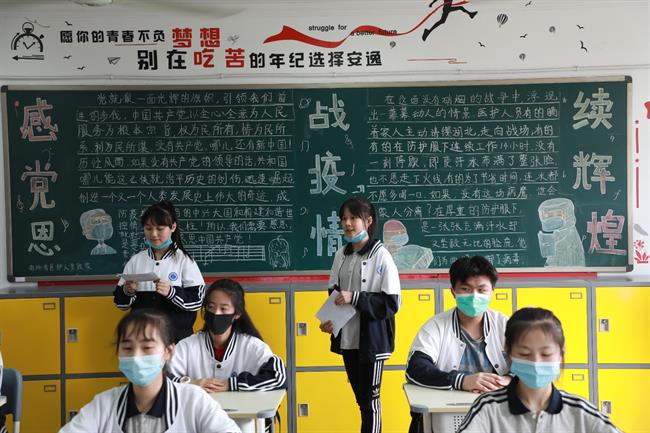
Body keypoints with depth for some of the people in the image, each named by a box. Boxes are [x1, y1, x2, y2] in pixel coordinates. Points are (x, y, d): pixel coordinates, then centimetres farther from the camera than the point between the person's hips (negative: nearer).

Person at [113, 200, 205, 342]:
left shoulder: (184, 260, -4)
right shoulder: (135, 260, 6)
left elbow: (197, 300, -9)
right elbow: (121, 302, 8)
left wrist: (171, 292, -22)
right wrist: (127, 292, -13)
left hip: (177, 337, -3)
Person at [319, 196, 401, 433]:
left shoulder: (381, 255, -12)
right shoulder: (341, 255, 4)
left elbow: (392, 302, -15)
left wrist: (354, 298, -22)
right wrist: (330, 319, -4)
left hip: (371, 339, -6)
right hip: (347, 338, 6)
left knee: (369, 398, 4)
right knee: (360, 397, 16)